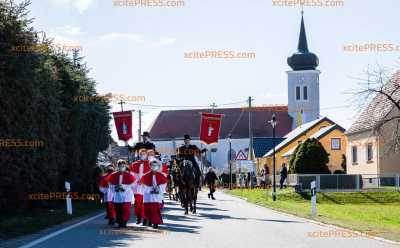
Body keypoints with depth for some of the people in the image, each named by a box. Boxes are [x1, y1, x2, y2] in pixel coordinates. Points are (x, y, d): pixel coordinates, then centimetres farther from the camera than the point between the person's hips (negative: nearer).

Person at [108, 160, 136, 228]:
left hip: (126, 197, -2)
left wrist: (124, 187, -9)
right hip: (117, 197, 2)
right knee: (118, 211, 2)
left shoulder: (129, 176, 4)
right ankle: (119, 222, 13)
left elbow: (133, 186, 3)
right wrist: (116, 187, -7)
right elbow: (111, 186, 13)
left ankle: (124, 222, 1)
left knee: (126, 210, -8)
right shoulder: (113, 176, 9)